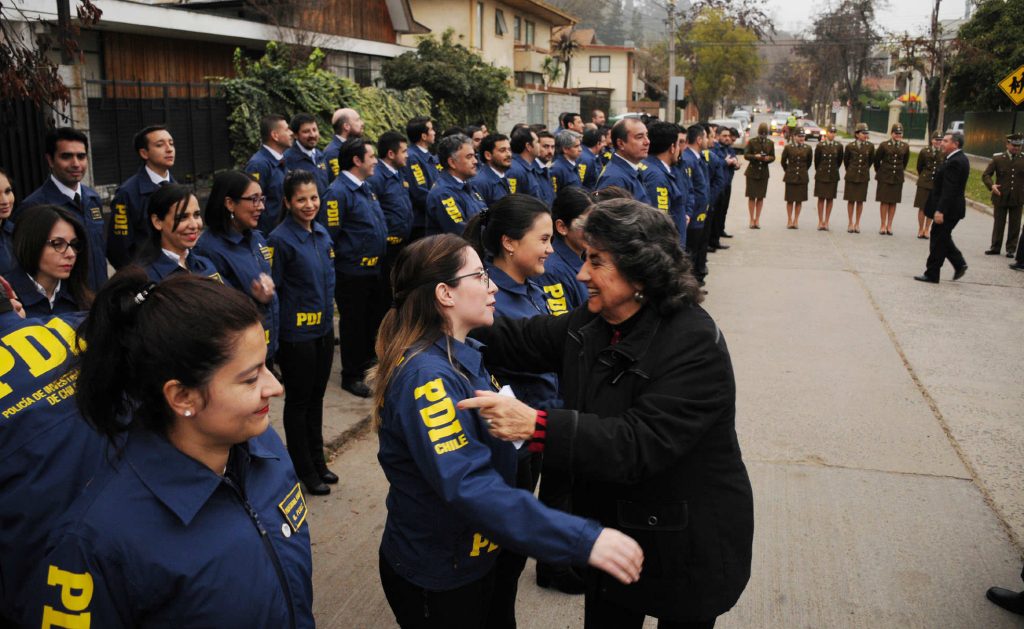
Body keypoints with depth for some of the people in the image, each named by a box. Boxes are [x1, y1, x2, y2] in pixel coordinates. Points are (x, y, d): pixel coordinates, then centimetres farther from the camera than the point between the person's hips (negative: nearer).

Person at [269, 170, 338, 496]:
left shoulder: (321, 233, 6)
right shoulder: (280, 239, -16)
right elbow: (271, 289, -14)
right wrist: (276, 331, -11)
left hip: (324, 329, 7)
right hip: (296, 334, -7)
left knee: (316, 397, 18)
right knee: (298, 402, 8)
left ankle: (318, 462, 32)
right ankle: (305, 471, 21)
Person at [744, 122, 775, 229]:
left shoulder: (770, 143, 4)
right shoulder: (752, 142, -4)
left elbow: (773, 157, 8)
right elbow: (746, 155, -5)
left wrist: (768, 158, -15)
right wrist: (755, 156, -23)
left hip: (764, 172, 2)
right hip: (752, 172, -2)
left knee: (761, 197, 5)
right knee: (752, 196, 0)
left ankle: (757, 219, 14)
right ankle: (752, 219, 9)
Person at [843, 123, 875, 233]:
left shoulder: (870, 146, -1)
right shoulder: (850, 146, -5)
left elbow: (871, 160, 12)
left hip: (863, 177, 1)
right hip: (851, 176, -1)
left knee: (860, 201, 4)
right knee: (851, 200, 3)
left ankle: (857, 223, 13)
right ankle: (850, 223, 12)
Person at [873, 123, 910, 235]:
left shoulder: (905, 146, 2)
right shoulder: (884, 145, -6)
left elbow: (905, 161, 16)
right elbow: (877, 159, 5)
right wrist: (879, 171, 13)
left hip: (898, 178, 2)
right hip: (884, 177, -2)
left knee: (893, 202, 5)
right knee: (884, 201, 1)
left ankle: (889, 225, 12)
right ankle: (883, 225, 8)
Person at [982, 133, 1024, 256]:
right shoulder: (998, 159, 0)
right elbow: (986, 175, -1)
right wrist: (991, 185, -19)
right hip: (1001, 197, -1)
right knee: (998, 224, 7)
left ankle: (1011, 249, 14)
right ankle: (995, 247, 16)